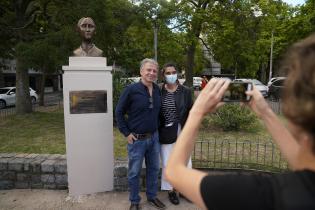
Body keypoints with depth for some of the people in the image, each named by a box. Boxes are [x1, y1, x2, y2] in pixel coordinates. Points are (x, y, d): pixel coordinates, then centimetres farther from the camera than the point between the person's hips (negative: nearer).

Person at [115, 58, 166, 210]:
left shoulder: (157, 90, 1)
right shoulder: (131, 89, -14)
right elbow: (119, 112, -8)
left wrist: (157, 129, 11)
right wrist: (126, 133, -10)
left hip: (154, 137, 5)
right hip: (136, 139, -5)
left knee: (154, 169, 17)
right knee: (134, 172, 10)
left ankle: (152, 196, 38)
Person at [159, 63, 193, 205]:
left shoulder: (185, 91, -2)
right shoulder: (159, 92, -5)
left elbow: (190, 112, 2)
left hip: (182, 133, 1)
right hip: (165, 134, -1)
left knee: (186, 162, 10)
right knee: (167, 163, 10)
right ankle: (171, 191, 31)